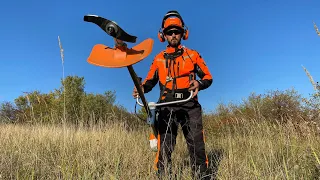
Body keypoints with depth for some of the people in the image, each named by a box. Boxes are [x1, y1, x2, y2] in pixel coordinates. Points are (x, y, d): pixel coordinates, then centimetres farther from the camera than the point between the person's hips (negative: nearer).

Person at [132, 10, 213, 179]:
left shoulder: (192, 55, 14)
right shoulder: (159, 59, 17)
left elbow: (208, 76, 14)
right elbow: (150, 80, 16)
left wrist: (199, 84, -10)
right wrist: (142, 88, -8)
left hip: (189, 106, 0)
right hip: (167, 107, 1)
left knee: (197, 147, -3)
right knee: (164, 149, -4)